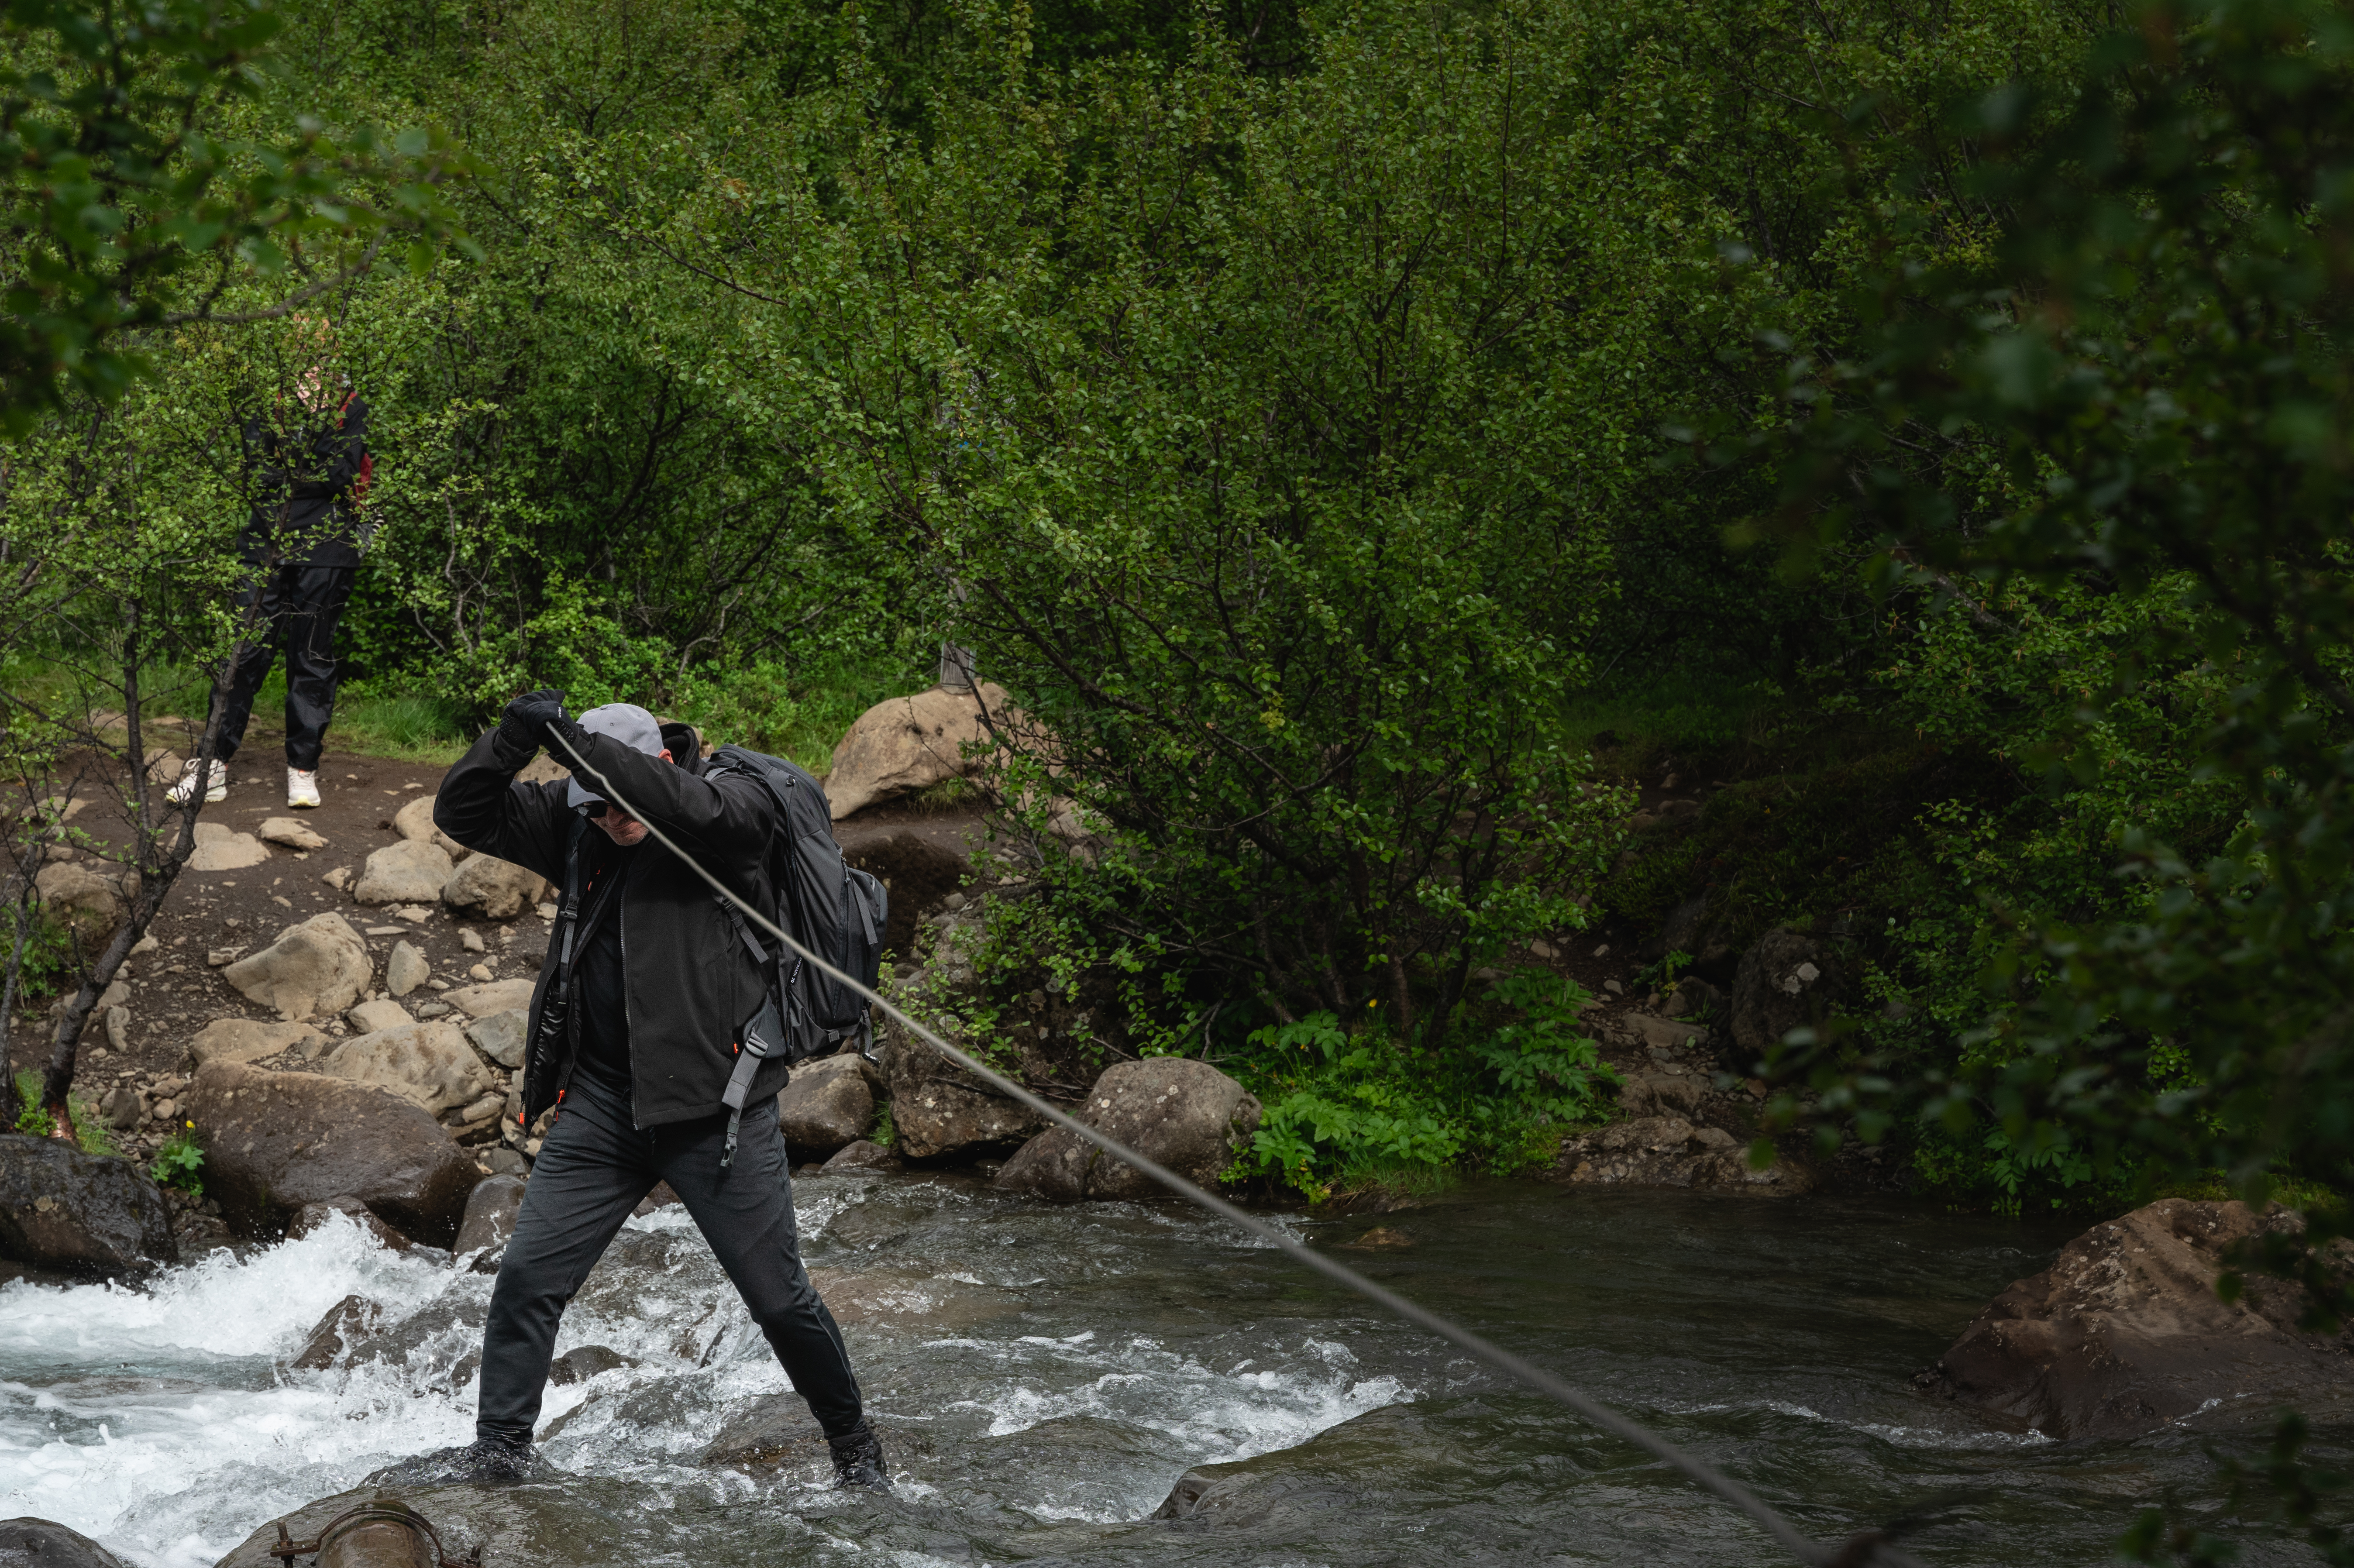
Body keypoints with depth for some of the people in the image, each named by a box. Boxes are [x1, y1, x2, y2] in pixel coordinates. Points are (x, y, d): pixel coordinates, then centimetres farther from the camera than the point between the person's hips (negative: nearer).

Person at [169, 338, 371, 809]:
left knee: (312, 659, 4)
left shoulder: (349, 410, 5)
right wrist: (310, 478, -11)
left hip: (323, 553, -1)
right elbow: (256, 477, 1)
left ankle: (303, 769, 12)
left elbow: (341, 474, -9)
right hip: (268, 546, 1)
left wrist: (316, 420, -10)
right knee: (246, 652, -4)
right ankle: (215, 764, 0)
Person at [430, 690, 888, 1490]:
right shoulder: (576, 821, 6)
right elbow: (462, 815, 4)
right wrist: (513, 741, -15)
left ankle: (856, 1451, 23)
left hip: (715, 1101, -4)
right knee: (527, 1277, -2)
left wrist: (573, 739, -32)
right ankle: (496, 1455, 10)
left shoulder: (734, 804, -8)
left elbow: (691, 805, -30)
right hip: (602, 1098, 4)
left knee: (780, 1298, 3)